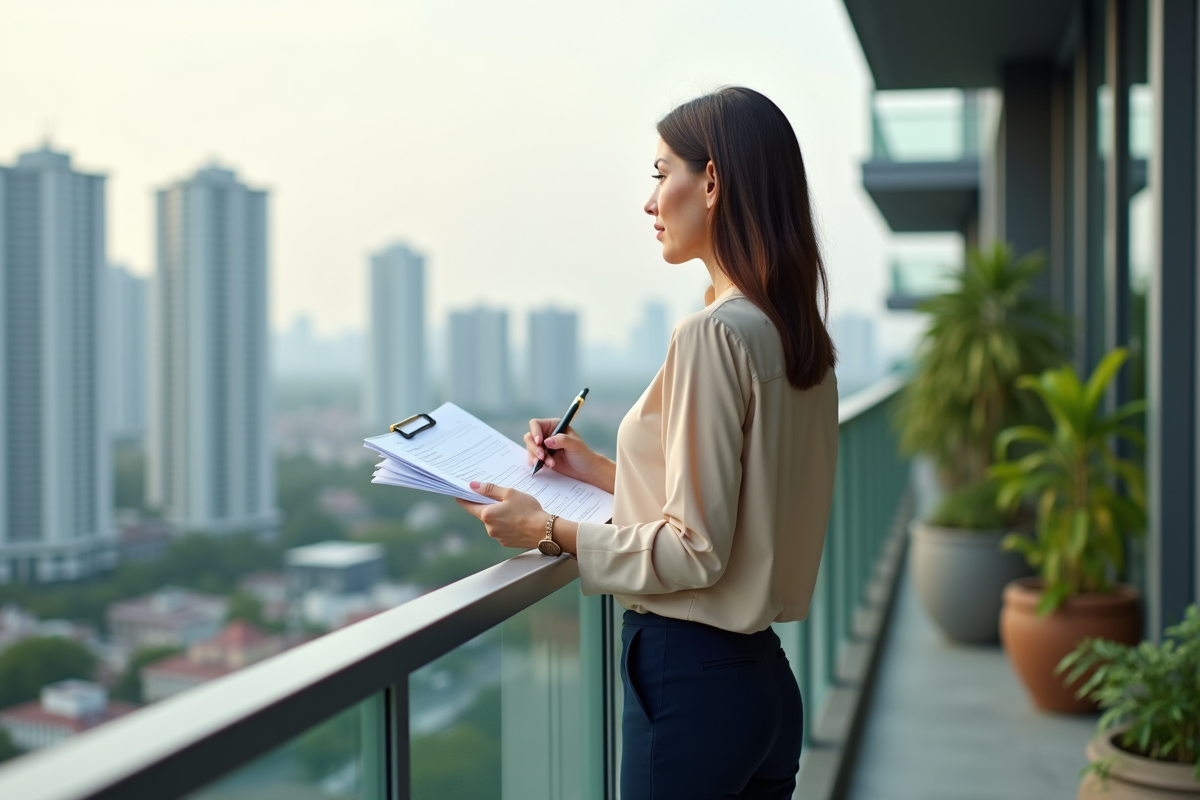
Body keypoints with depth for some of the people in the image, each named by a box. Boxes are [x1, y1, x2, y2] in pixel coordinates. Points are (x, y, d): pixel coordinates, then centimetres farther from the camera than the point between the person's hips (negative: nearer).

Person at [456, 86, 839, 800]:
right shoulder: (800, 336, 8)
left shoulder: (714, 332, -19)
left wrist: (550, 529, -10)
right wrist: (601, 471, 16)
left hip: (691, 679, -8)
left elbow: (696, 551, -19)